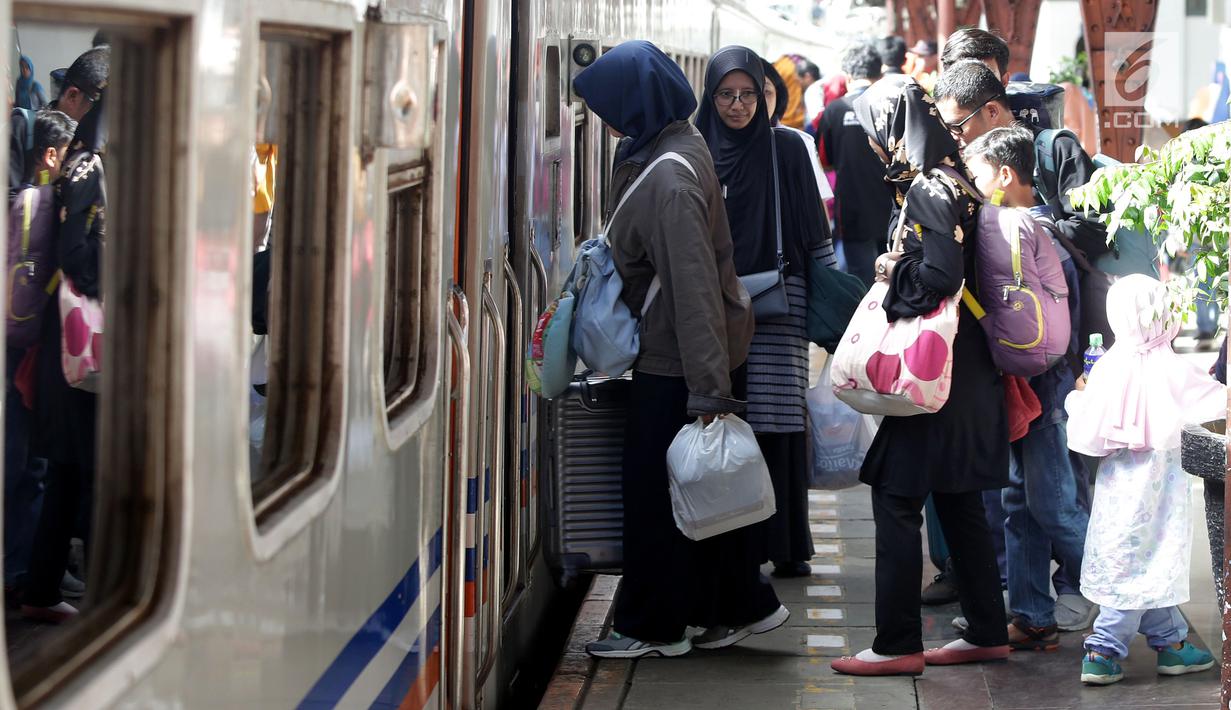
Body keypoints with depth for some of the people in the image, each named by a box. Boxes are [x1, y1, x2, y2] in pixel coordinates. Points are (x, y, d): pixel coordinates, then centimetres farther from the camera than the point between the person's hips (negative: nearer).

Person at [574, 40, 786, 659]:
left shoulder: (667, 181, -26)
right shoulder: (679, 145, 5)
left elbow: (694, 288, -28)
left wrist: (708, 391, -28)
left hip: (677, 358, -9)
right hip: (708, 349, 9)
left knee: (654, 487, 3)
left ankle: (653, 626, 15)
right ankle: (741, 606, 25)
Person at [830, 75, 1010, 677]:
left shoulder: (928, 191, -16)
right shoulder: (949, 180, 13)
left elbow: (940, 273, -26)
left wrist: (893, 272, -10)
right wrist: (899, 269, 4)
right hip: (964, 371, 10)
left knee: (896, 497, -5)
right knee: (958, 500, 15)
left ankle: (897, 644, -2)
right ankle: (987, 632, 21)